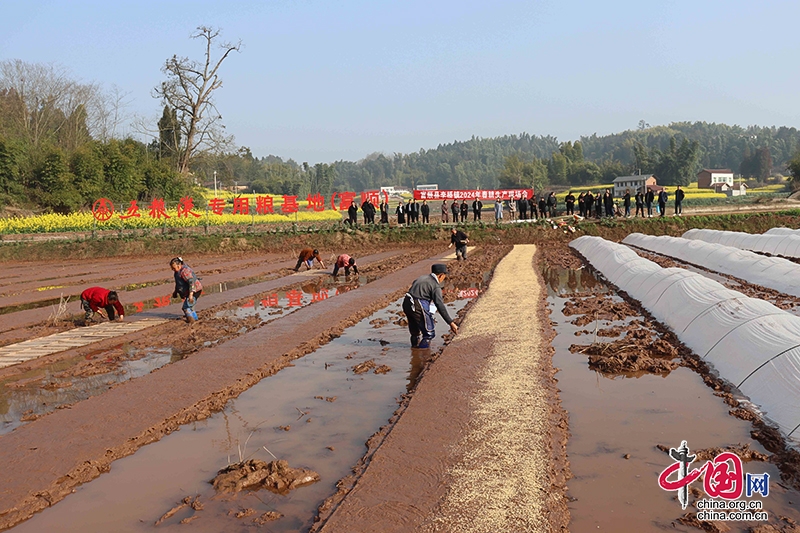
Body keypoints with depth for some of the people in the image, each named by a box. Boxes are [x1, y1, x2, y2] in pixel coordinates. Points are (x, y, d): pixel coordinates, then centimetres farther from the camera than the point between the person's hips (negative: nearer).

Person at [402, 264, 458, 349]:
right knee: (429, 334, 2)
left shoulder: (421, 278, 18)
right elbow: (440, 306, -16)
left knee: (415, 332, 26)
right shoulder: (436, 286, -7)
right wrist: (451, 323, -19)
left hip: (406, 303, 9)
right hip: (418, 307, -9)